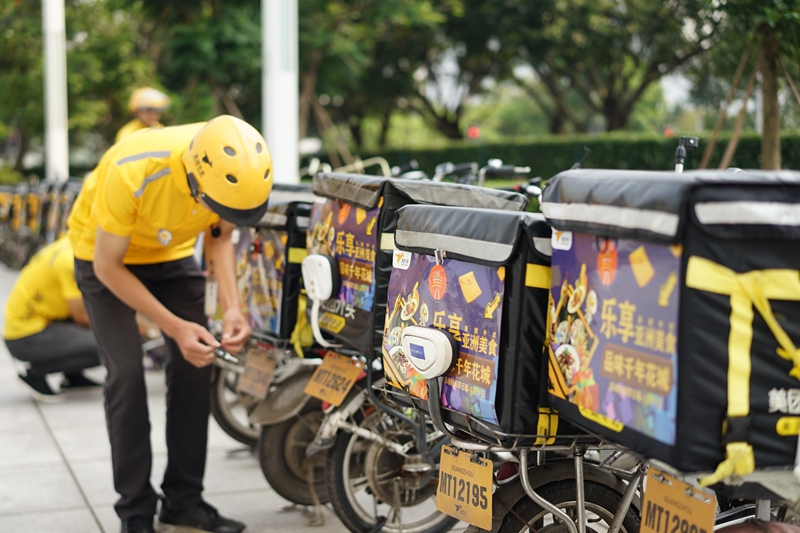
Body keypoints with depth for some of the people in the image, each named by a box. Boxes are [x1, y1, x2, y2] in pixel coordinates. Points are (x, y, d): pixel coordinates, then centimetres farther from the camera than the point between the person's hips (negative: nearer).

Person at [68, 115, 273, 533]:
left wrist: (232, 307, -21)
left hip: (172, 253, 4)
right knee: (126, 372, -15)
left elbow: (220, 234, -6)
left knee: (195, 366, -4)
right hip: (107, 255, -4)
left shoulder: (235, 170, -27)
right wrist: (175, 326, -29)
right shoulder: (131, 173, -40)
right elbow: (108, 266, -25)